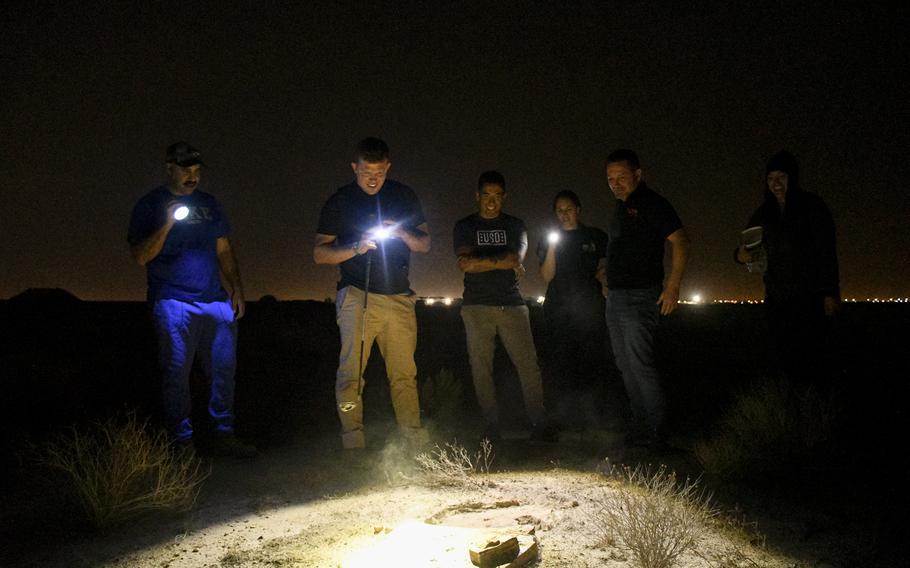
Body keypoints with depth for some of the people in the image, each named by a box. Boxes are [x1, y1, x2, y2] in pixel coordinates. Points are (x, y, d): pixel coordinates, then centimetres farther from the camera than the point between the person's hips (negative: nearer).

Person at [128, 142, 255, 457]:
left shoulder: (208, 203, 16)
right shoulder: (150, 206, 3)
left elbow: (224, 250, 20)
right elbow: (140, 256, -5)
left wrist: (236, 288, 12)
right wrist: (167, 225, -17)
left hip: (216, 300, 5)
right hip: (173, 303, -4)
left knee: (224, 368, 4)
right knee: (177, 372, -1)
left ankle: (223, 435, 14)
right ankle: (182, 441, 10)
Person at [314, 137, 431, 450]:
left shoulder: (404, 196, 12)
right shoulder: (339, 201, 5)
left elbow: (425, 244, 14)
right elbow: (319, 253, 2)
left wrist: (402, 233, -8)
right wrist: (355, 248, -16)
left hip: (399, 297, 2)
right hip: (357, 295, -2)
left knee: (404, 372, 2)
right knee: (351, 371, -10)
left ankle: (414, 440, 8)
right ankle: (353, 442, -7)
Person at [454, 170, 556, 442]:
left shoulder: (515, 225, 16)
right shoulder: (465, 226, 12)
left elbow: (517, 258, -3)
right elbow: (464, 264, -5)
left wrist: (481, 262, -11)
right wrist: (502, 262, -8)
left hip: (512, 303, 1)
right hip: (477, 305, 0)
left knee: (528, 363, -7)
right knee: (481, 366, -3)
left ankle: (539, 424, -4)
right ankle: (492, 427, 3)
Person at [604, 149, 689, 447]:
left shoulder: (652, 204, -9)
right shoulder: (621, 206, 17)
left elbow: (680, 243, -15)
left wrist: (672, 287, -20)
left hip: (639, 297, -9)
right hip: (615, 297, 9)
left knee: (640, 365, -11)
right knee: (626, 367, 12)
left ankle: (656, 433, -4)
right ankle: (641, 429, 20)